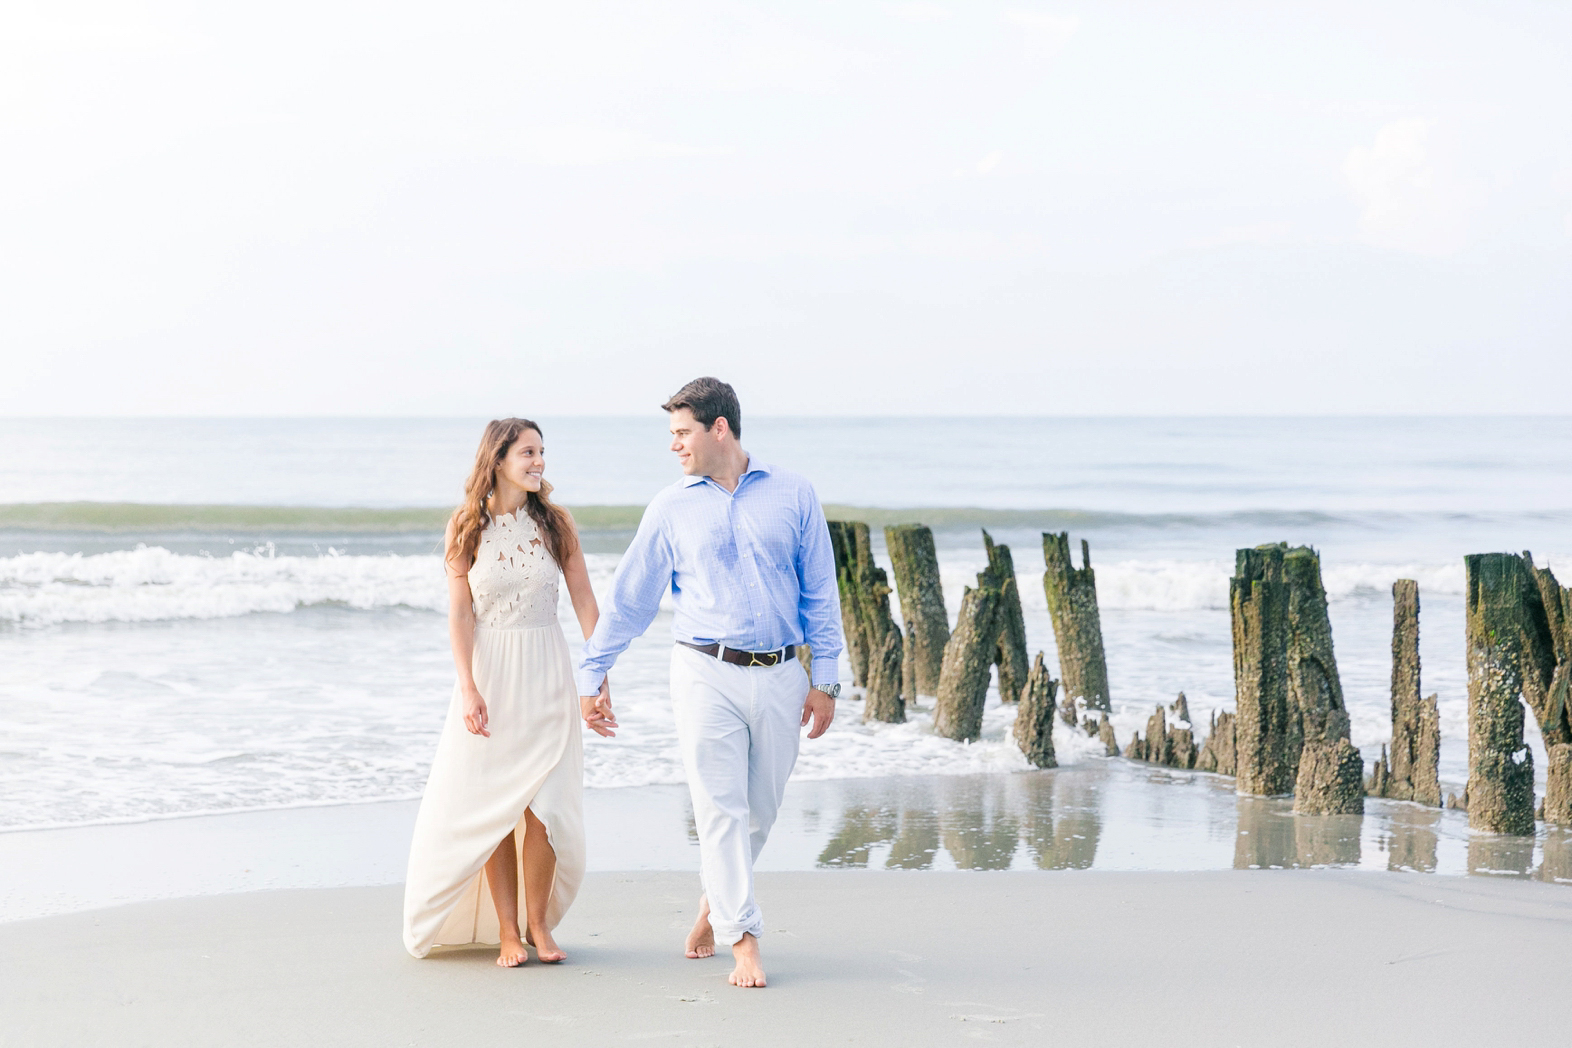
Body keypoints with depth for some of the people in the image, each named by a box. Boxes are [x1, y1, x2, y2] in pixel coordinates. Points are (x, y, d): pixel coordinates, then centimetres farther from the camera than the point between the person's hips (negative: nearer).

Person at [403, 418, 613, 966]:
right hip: (490, 672, -1)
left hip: (547, 674, 1)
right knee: (494, 806, 0)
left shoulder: (556, 523, 1)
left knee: (544, 804, -4)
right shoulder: (466, 527, -2)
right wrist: (468, 687, -13)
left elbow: (585, 603, 2)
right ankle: (507, 932, 8)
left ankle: (537, 922, 12)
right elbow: (460, 614, -4)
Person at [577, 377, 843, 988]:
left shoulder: (792, 496, 5)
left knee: (759, 810, 9)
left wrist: (825, 680, 4)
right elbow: (628, 599, 11)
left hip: (779, 678, 1)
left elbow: (820, 593, 8)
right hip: (706, 674, -1)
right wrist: (591, 677, 11)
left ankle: (714, 901, 33)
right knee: (721, 808, -7)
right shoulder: (672, 509, 6)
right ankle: (743, 942, -5)